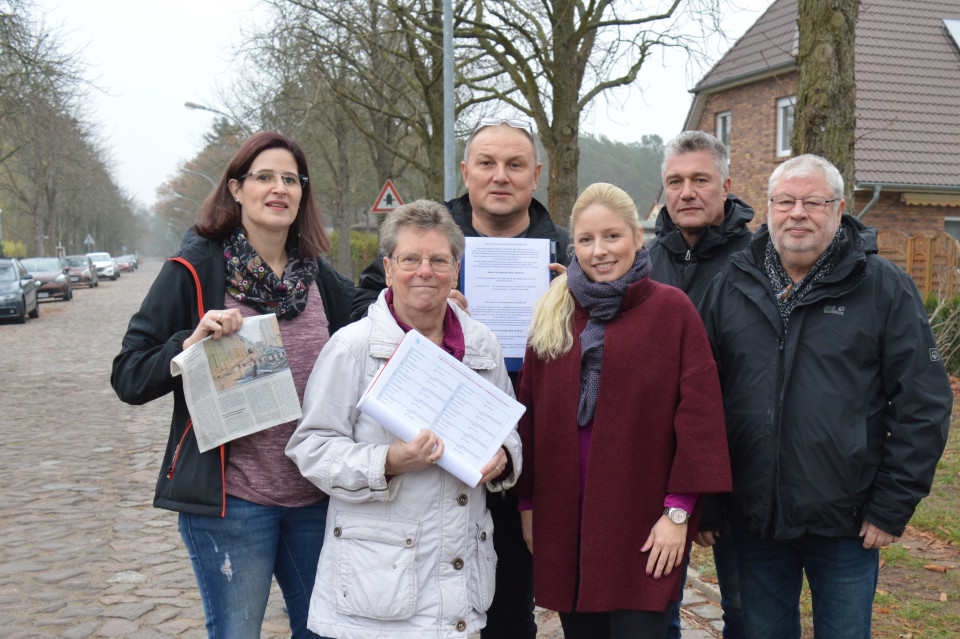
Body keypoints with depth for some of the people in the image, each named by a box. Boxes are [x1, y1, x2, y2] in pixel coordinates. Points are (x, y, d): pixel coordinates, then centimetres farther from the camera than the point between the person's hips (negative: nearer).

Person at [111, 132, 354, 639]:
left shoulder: (317, 275, 7)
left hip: (314, 497, 5)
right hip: (230, 501, -4)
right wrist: (190, 345, -26)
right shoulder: (195, 270, -7)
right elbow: (128, 378, -9)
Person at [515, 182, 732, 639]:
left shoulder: (671, 308, -4)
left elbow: (697, 410, -7)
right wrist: (528, 503, 9)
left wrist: (679, 510, -10)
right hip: (564, 522, 4)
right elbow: (530, 413, 11)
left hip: (643, 524, -4)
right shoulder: (553, 315, 8)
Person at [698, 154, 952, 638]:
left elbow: (924, 406, -5)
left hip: (846, 526, -2)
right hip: (754, 521, 3)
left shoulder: (885, 288, -3)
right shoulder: (731, 287, 4)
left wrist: (892, 508, -8)